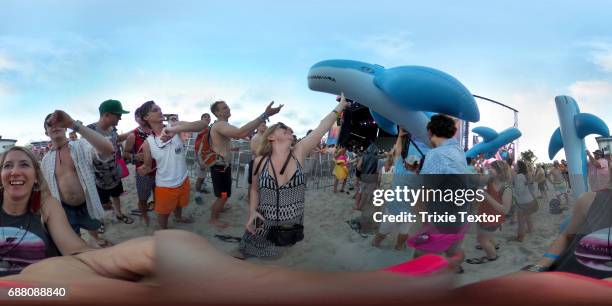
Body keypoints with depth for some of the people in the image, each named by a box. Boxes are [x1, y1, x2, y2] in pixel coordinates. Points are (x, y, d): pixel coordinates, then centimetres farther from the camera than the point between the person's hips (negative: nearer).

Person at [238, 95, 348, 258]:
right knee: (243, 254, 14)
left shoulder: (298, 153, -7)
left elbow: (322, 128, -10)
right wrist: (252, 210, -6)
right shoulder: (260, 161, -5)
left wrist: (340, 105, -11)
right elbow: (255, 189, 9)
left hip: (292, 227, 0)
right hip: (264, 226, 0)